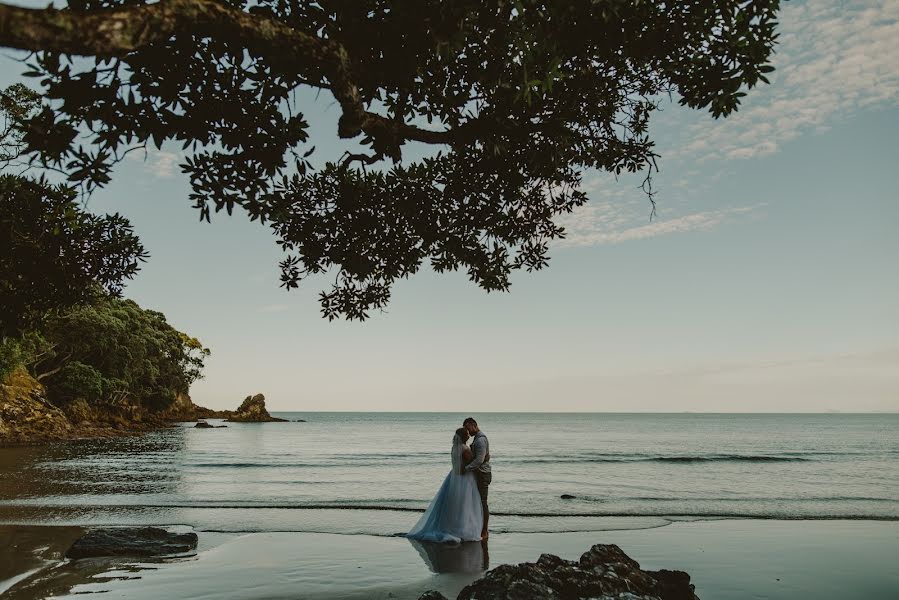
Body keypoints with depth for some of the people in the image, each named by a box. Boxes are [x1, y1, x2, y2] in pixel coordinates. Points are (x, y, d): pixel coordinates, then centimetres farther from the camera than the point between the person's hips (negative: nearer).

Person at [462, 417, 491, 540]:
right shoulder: (477, 438, 16)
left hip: (482, 474, -10)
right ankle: (482, 529, 21)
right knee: (479, 502, 14)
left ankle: (484, 532, 0)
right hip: (479, 474, 10)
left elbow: (479, 460, -26)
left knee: (482, 503, -5)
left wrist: (466, 469, -24)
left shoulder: (481, 440, -18)